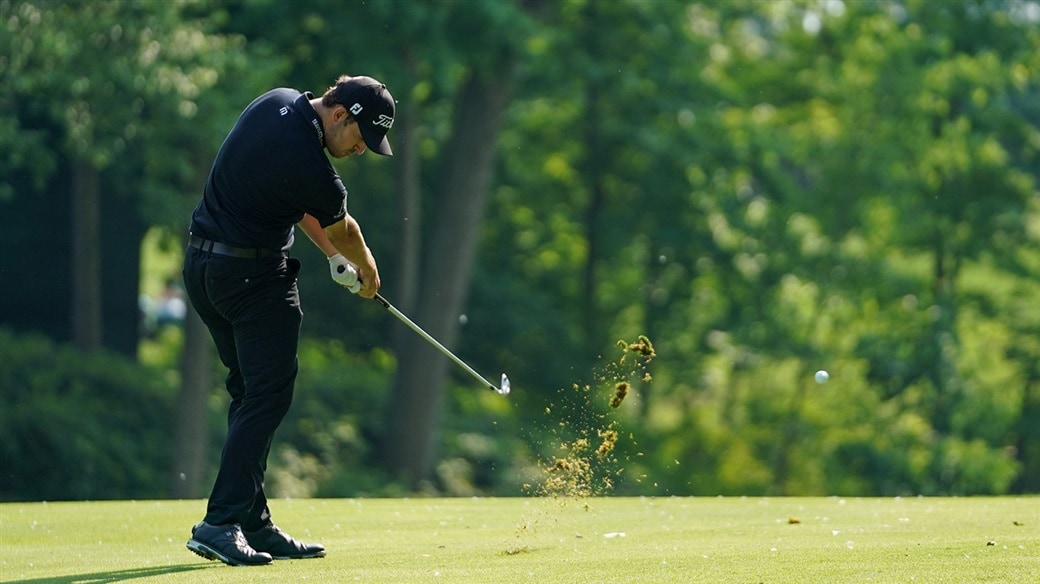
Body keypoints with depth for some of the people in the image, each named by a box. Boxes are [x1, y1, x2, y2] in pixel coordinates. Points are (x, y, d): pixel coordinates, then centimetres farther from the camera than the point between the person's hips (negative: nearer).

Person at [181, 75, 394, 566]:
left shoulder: (278, 102, 1)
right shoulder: (307, 165, -23)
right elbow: (342, 230, -1)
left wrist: (333, 254, 13)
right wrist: (367, 269, 18)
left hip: (202, 263, 10)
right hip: (253, 275, -10)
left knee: (250, 392, 12)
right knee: (267, 395, -9)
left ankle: (253, 523, 12)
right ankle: (222, 522, -16)